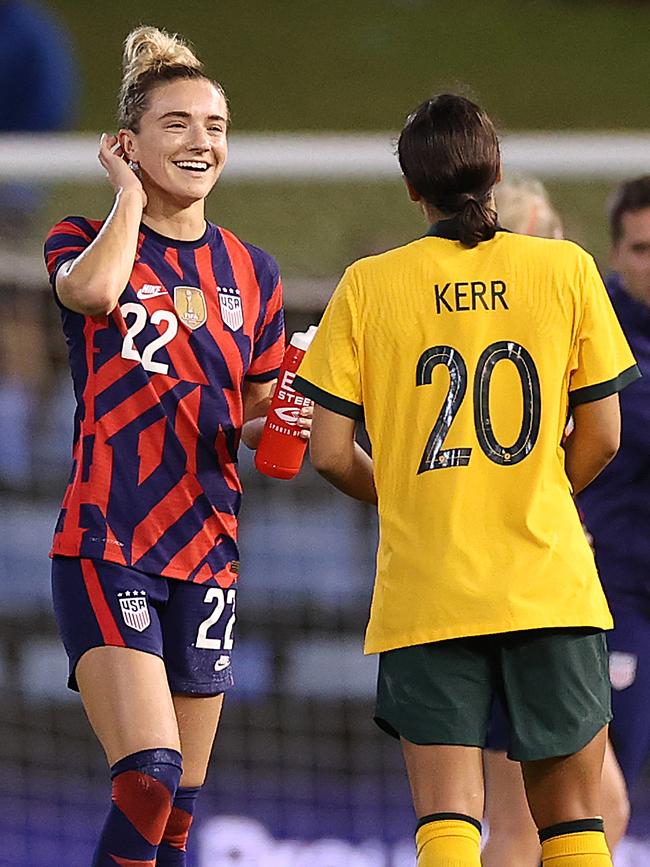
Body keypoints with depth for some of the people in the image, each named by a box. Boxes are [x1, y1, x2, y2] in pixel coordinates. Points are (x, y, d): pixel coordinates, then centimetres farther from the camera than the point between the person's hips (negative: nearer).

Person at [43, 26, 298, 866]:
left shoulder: (250, 274, 13)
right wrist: (129, 195, -8)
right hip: (104, 548, -5)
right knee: (150, 774, -22)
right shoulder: (85, 242, 1)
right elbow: (92, 290, -24)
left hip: (206, 556, 5)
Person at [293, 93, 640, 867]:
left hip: (426, 591, -1)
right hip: (551, 584, 1)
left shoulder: (369, 286, 0)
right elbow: (601, 438, 4)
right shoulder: (566, 269, 1)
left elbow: (330, 454, -1)